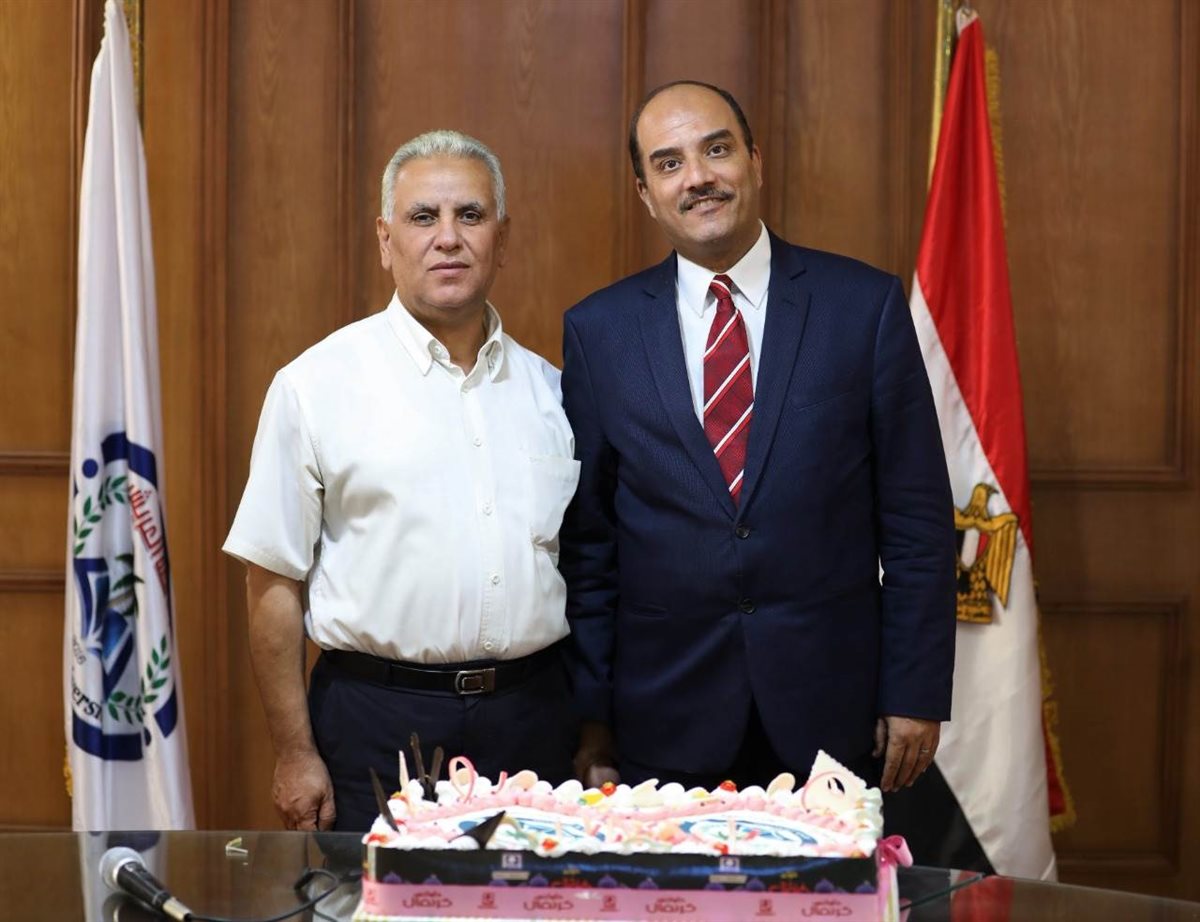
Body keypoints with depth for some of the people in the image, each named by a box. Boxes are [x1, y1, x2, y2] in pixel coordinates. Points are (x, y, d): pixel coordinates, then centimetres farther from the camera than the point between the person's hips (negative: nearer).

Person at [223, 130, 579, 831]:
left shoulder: (549, 389, 9)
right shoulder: (318, 384, -3)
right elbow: (274, 581, -3)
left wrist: (597, 740, 9)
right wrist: (295, 755, -5)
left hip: (532, 717, 3)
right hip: (378, 720, -3)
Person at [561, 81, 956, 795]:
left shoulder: (865, 305, -1)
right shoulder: (598, 330, 3)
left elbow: (917, 517, 0)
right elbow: (587, 540, 5)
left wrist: (916, 693, -3)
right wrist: (591, 713, 3)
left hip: (831, 711, 0)